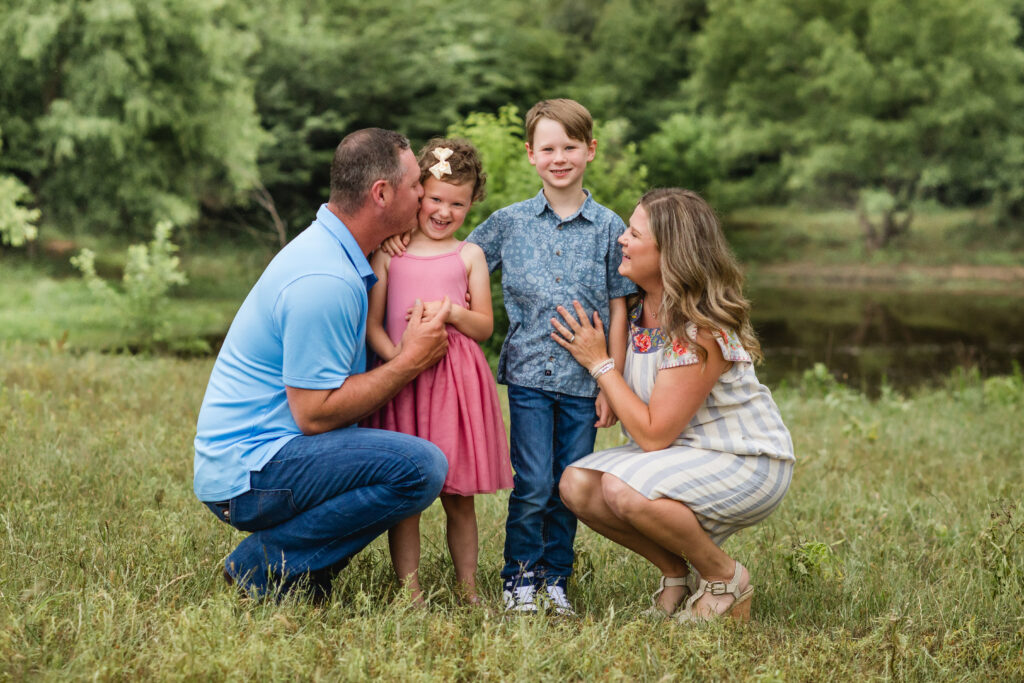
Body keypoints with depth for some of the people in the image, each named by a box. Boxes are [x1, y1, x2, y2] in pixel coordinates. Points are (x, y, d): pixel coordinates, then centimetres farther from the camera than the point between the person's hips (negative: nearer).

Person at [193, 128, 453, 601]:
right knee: (420, 467, -23)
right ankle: (265, 565, -10)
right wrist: (411, 361, -13)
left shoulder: (327, 245, 13)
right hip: (246, 473, -11)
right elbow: (315, 414, -21)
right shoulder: (325, 282, -21)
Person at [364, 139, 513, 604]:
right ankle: (410, 592, 5)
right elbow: (371, 324, 3)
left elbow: (485, 327, 8)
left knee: (458, 495, 5)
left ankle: (468, 590, 14)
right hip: (401, 378, 0)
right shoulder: (387, 253, 7)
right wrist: (397, 356, -15)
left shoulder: (469, 256, 10)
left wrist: (454, 312, -12)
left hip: (458, 382, 1)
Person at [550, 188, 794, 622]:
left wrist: (599, 362, -17)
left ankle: (726, 578, -6)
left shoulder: (702, 331, -25)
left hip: (748, 464, -8)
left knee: (624, 488, -31)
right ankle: (678, 575, 8)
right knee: (577, 484, -11)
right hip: (683, 455, 8)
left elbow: (653, 435, -23)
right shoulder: (639, 307, 0)